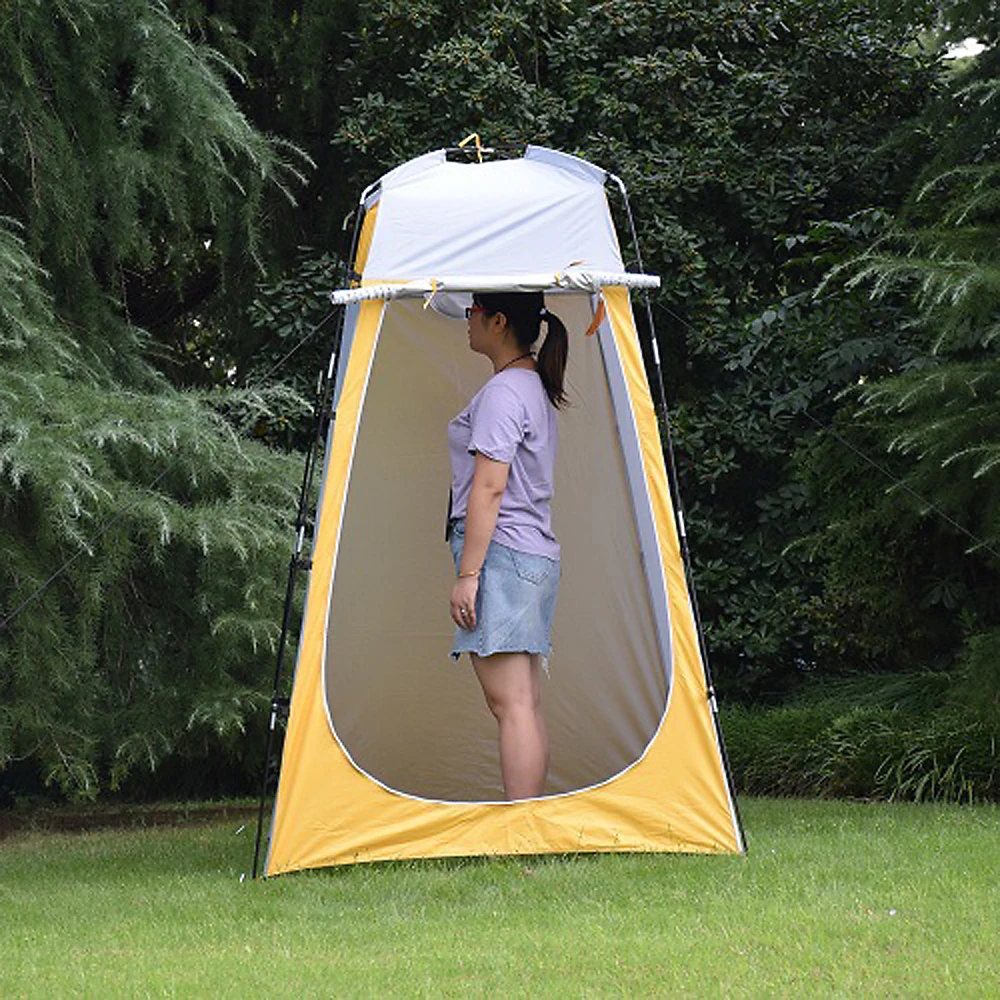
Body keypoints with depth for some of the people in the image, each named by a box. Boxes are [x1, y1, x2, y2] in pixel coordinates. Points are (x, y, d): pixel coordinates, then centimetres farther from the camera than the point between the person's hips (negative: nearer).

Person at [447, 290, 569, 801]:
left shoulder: (502, 391, -11)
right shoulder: (538, 388, 20)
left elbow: (489, 488, -17)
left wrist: (468, 572, -17)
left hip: (501, 552, -10)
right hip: (539, 556, 10)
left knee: (511, 703, -13)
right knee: (526, 705, 8)